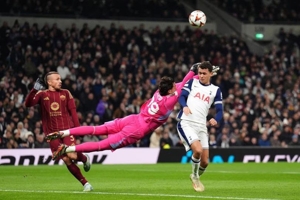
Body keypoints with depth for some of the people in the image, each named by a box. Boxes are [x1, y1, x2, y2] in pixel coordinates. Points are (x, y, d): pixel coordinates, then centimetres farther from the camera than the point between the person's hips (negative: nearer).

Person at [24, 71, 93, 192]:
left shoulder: (66, 93, 8)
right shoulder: (42, 95, 5)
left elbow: (73, 111, 7)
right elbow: (28, 104, -9)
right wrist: (34, 90, -23)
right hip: (52, 133, 0)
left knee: (72, 155, -20)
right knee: (66, 160, -6)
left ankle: (85, 158, 16)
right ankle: (85, 183, 4)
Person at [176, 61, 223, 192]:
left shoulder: (215, 90, 15)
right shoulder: (192, 83, 12)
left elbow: (219, 111, 10)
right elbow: (182, 95, 1)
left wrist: (216, 119, -12)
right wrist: (184, 106, -21)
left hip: (201, 126, 3)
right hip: (186, 123, -3)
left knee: (205, 161, 1)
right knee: (198, 150, -25)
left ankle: (196, 177, 34)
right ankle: (195, 177, 1)